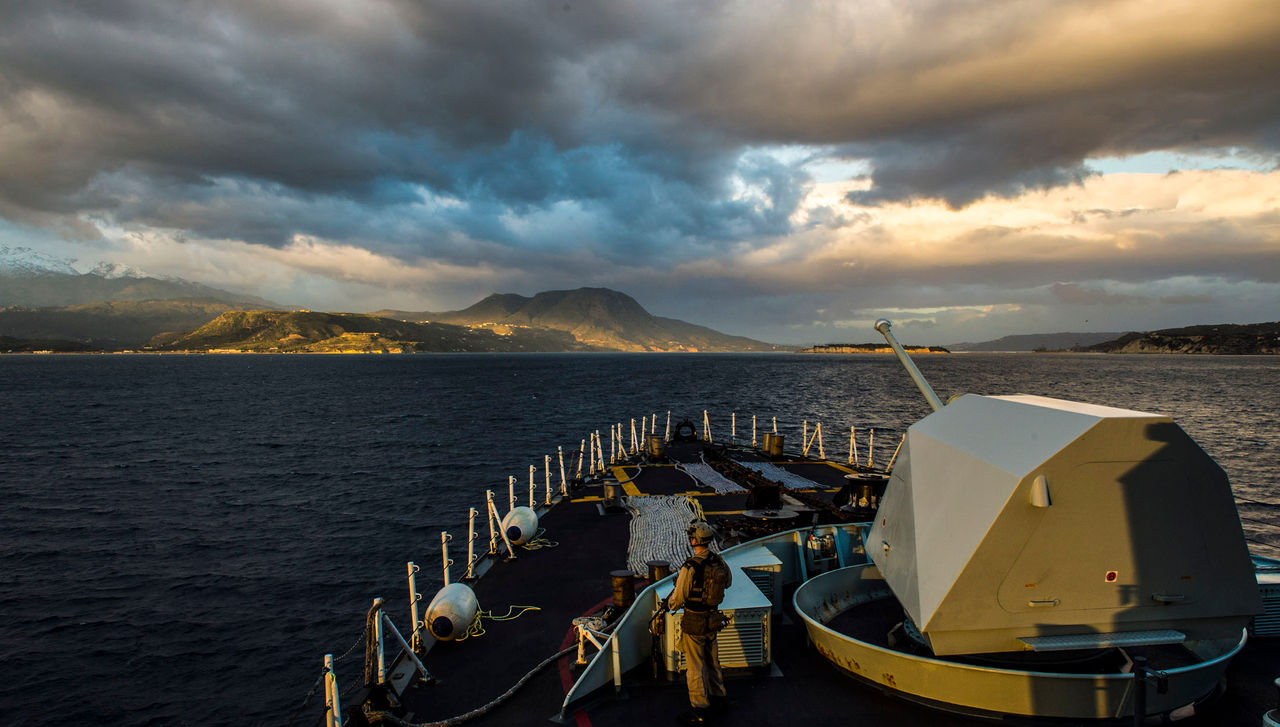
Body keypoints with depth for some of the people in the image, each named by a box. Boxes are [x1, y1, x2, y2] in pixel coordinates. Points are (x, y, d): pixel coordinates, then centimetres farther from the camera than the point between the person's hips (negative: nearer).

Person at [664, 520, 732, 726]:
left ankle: (700, 711, 13)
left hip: (694, 622, -6)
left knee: (695, 666, 5)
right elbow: (728, 582, 15)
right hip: (713, 619, 7)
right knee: (712, 660, 23)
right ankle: (718, 698, 38)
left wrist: (670, 604, 5)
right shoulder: (720, 561, -6)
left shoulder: (690, 568, -26)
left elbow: (678, 597, -16)